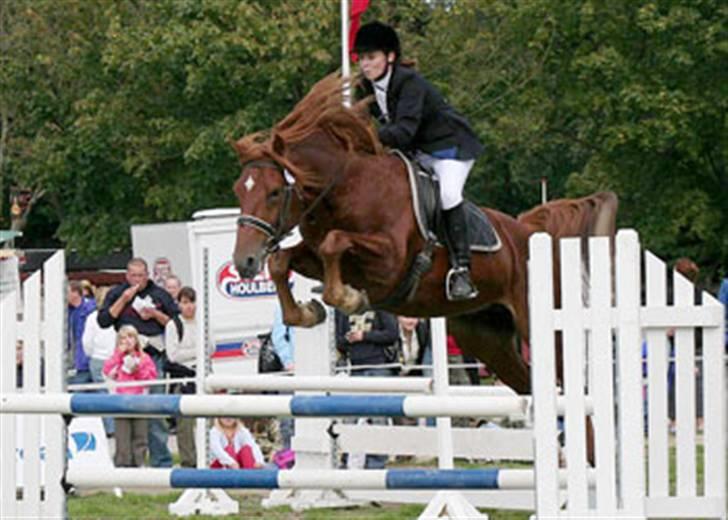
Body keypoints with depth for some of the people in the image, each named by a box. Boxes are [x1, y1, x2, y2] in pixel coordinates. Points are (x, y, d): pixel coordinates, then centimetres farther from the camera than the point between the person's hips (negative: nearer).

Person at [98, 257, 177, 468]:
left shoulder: (159, 295, 10)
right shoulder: (116, 294, 9)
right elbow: (103, 321, -1)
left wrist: (156, 314, -5)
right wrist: (123, 300, -7)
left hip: (154, 356, 0)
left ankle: (162, 462, 2)